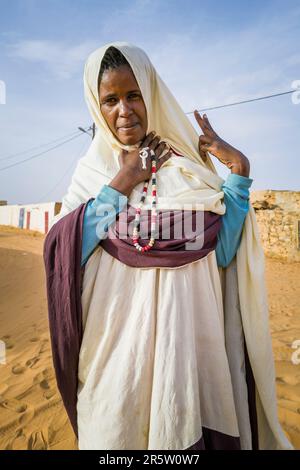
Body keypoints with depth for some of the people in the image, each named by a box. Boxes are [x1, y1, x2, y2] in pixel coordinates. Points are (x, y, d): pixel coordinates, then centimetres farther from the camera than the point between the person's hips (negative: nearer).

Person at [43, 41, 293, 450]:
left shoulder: (190, 162, 2)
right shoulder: (92, 170, 3)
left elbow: (221, 252, -4)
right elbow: (60, 250, -10)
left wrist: (239, 170, -10)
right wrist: (121, 184, -11)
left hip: (185, 334, 0)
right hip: (115, 337, 1)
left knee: (186, 428, 15)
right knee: (116, 427, 16)